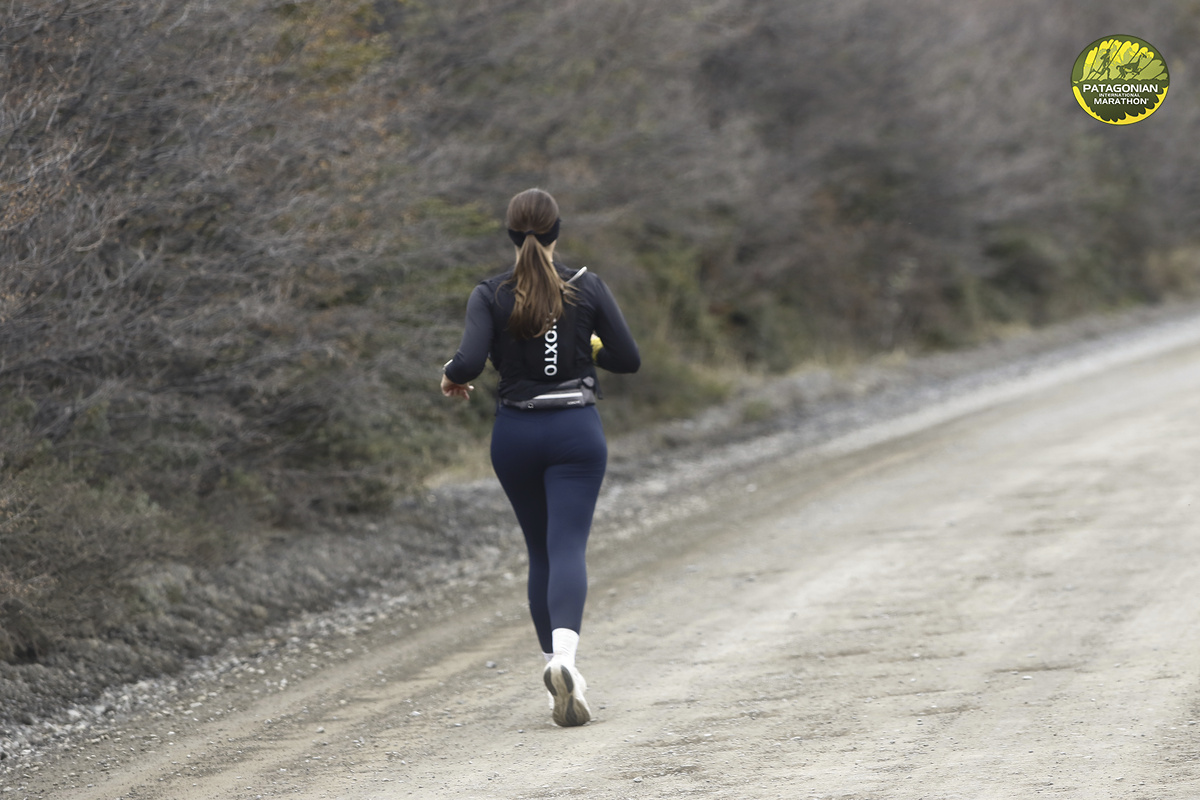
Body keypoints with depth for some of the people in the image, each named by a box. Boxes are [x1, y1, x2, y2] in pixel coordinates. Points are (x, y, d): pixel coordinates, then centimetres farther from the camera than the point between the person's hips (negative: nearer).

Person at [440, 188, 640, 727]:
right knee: (567, 550, -11)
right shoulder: (587, 288, -4)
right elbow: (628, 359, 0)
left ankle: (556, 663, 18)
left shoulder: (491, 295, -5)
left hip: (516, 434, 2)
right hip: (577, 430, -2)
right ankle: (563, 658, -35)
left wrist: (451, 375, 6)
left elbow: (470, 362, -16)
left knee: (541, 552, 17)